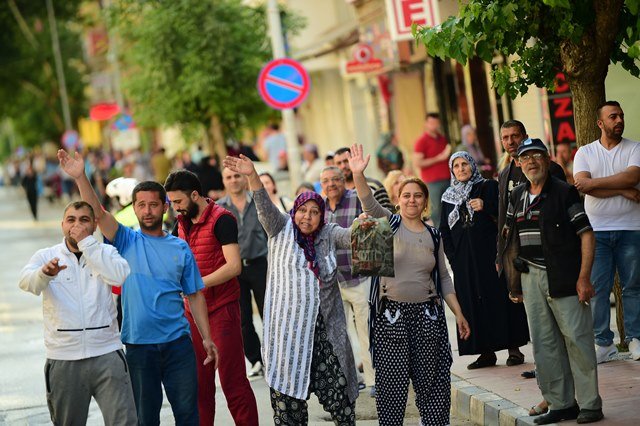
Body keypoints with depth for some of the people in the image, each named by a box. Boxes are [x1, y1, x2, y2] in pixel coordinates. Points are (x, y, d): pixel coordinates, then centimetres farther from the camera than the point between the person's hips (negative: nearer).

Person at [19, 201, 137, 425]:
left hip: (106, 355, -1)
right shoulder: (46, 256, 6)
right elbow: (27, 282, -15)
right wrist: (45, 273, -38)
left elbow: (119, 275, -15)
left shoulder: (105, 252, 7)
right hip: (63, 359, 1)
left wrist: (87, 242, -13)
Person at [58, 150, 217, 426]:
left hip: (178, 342, 1)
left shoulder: (180, 248, 6)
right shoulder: (127, 242, 2)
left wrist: (207, 338, 3)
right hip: (139, 344, -1)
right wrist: (80, 177, -27)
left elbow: (195, 296, 9)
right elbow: (98, 213, -13)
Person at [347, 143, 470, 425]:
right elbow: (369, 203, -18)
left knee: (431, 378, 5)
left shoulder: (433, 236, 10)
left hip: (426, 314, 3)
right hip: (391, 314, -3)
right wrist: (358, 175, -36)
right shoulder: (389, 225, 1)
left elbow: (443, 278, 14)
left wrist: (458, 314, 9)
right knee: (392, 380, -1)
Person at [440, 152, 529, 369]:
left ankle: (514, 348, -1)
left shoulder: (488, 187, 4)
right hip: (464, 259, 4)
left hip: (490, 253, -4)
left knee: (500, 298, -5)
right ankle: (486, 352, 4)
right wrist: (452, 257, 4)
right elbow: (444, 230, 14)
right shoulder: (448, 197, 14)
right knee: (472, 303, 0)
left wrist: (485, 206, -20)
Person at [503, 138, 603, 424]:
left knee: (576, 338, -6)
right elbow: (511, 237, 21)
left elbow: (586, 234, -8)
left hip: (563, 277, -6)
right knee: (544, 343, 6)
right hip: (531, 277, 6)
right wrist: (514, 282, 18)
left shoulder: (563, 192, -5)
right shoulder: (517, 196, 13)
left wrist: (583, 277, -15)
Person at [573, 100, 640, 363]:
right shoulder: (585, 152, 9)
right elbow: (582, 184, -8)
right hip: (597, 230, 0)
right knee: (597, 288, -2)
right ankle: (603, 343, 4)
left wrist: (595, 182, -15)